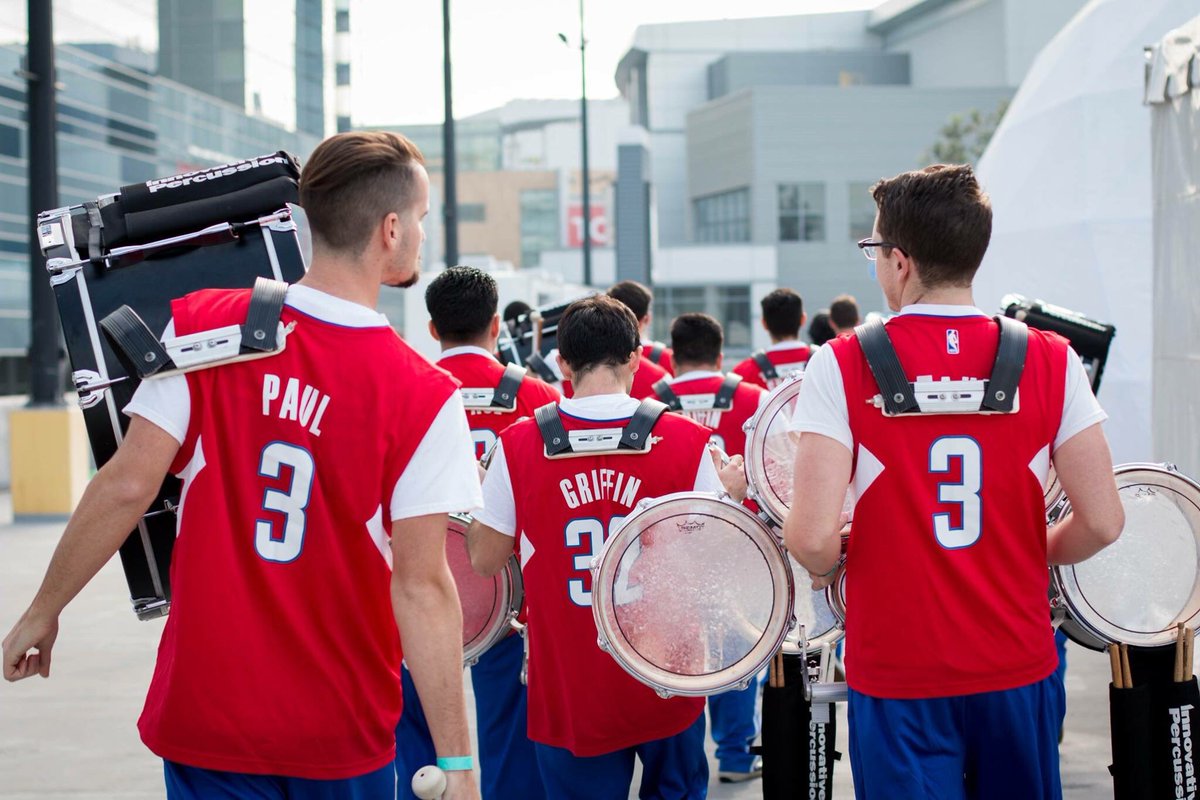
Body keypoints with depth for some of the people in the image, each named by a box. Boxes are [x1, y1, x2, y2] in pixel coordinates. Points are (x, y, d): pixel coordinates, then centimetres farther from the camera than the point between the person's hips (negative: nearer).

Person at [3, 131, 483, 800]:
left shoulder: (199, 325, -7)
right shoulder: (423, 397, -12)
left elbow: (127, 486, -10)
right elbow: (421, 584, -14)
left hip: (203, 713, 1)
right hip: (341, 736, -1)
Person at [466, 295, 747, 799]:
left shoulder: (518, 446, -8)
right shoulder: (686, 442, -9)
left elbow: (485, 559, -1)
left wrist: (476, 494, 17)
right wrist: (729, 493, 15)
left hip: (567, 692, 0)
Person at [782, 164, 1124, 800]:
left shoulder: (843, 366, -11)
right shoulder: (1050, 360, -5)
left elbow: (812, 536, -18)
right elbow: (1102, 523, -6)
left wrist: (824, 564, 5)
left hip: (898, 672, -2)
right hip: (1019, 668, 3)